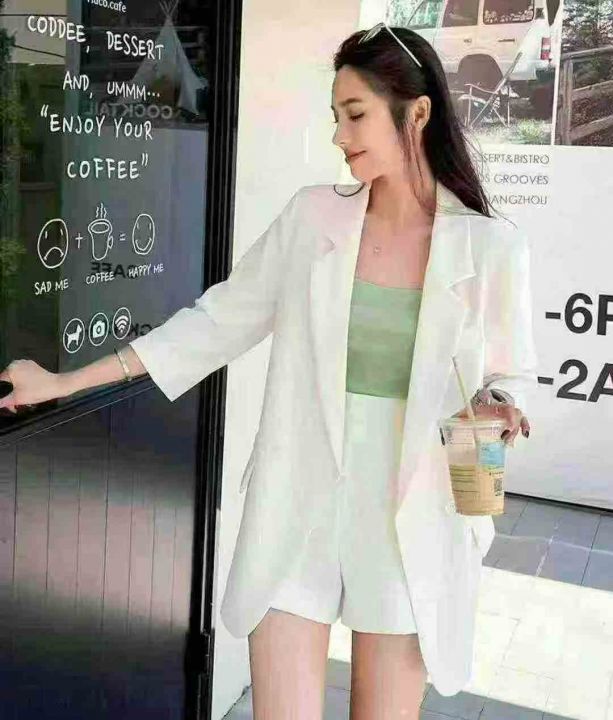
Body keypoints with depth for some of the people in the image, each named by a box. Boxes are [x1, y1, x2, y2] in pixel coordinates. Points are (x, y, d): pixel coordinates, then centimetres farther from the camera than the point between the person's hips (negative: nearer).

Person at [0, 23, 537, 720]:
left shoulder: (490, 246, -5)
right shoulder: (311, 216, -1)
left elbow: (509, 375, 8)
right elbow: (215, 322, 3)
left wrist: (497, 409, -18)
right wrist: (61, 383, 4)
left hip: (411, 520, 0)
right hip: (296, 506, 1)